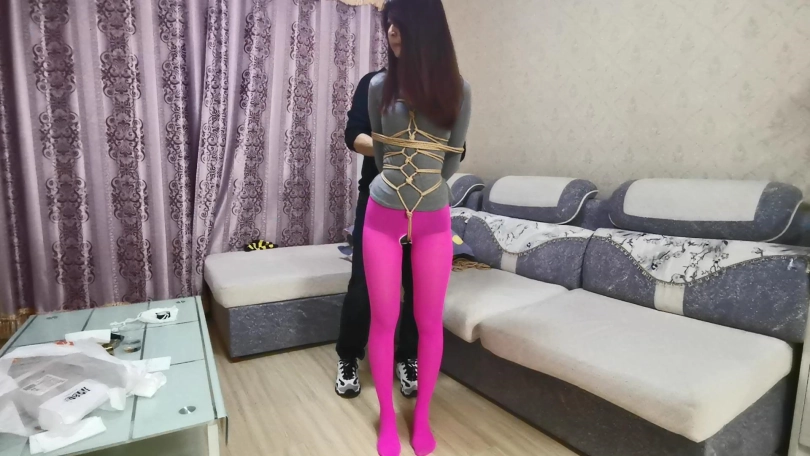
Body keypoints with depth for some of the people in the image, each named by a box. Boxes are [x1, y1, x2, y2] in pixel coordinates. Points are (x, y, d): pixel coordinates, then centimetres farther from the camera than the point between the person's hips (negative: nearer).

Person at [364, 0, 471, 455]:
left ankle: (422, 418, 30)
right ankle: (388, 419, 27)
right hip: (383, 215, 1)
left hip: (433, 219, 0)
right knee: (384, 320, 7)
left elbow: (453, 157, 7)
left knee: (430, 322, 9)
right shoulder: (379, 87, 2)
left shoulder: (456, 89, -2)